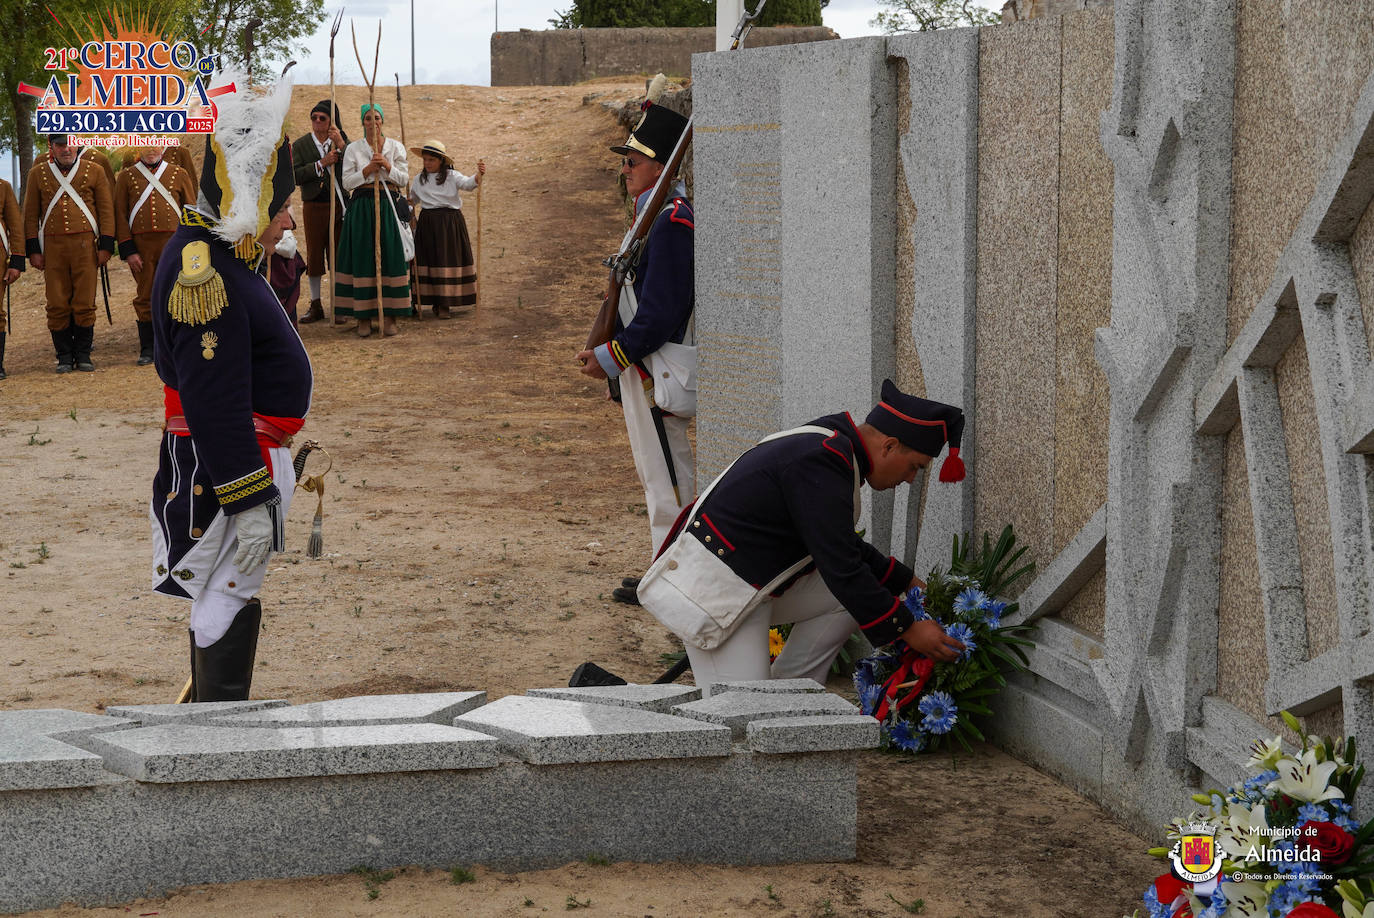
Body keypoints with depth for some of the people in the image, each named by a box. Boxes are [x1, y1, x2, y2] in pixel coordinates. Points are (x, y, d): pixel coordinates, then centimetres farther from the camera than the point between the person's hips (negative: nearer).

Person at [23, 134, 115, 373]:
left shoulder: (94, 171, 6)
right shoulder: (37, 174, 8)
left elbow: (106, 210, 6)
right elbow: (31, 214, 10)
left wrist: (106, 246, -1)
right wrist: (34, 250, 3)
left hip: (85, 245, -1)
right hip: (53, 247, 1)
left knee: (84, 303, -1)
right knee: (57, 305, 1)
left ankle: (83, 355, 10)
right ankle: (64, 357, 10)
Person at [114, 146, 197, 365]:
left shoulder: (179, 174, 8)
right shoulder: (126, 177, 7)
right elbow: (120, 215, 4)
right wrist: (128, 251, -4)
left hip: (173, 244, 0)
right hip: (141, 246, 0)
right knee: (145, 296, 3)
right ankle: (147, 349, 10)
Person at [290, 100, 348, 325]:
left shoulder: (341, 141, 6)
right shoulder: (301, 145, 5)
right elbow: (295, 175, -7)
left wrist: (341, 145, -19)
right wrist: (321, 164, -15)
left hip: (339, 205, 0)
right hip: (314, 206, 0)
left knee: (338, 255, 2)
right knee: (314, 254, 4)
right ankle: (315, 305, 12)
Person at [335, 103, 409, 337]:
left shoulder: (395, 147, 10)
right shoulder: (353, 149, 8)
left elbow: (404, 179, 6)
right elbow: (347, 182, 2)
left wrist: (387, 166, -10)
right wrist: (368, 170, -11)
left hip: (388, 206, 0)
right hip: (361, 207, 0)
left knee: (389, 256, -5)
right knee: (362, 258, -4)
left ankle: (390, 316, 0)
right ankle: (363, 318, 1)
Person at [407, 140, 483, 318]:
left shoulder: (452, 176, -2)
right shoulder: (419, 180, 10)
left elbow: (468, 183, -21)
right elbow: (412, 199, 26)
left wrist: (479, 175, -40)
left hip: (450, 222, -3)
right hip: (428, 222, 3)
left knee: (449, 260, -1)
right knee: (430, 261, 2)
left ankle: (445, 304, 4)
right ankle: (436, 302, 11)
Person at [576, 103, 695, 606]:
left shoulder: (672, 223, -20)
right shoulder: (660, 215, 13)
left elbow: (661, 313, -25)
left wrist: (612, 358, -17)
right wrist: (606, 348, 15)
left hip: (656, 372, -11)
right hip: (644, 367, 11)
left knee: (667, 477, -3)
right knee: (656, 472, 16)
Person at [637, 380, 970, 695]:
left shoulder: (830, 445, 8)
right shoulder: (821, 465, -23)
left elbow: (843, 545, 24)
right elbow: (841, 570, -23)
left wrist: (907, 583, 24)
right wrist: (907, 629, -15)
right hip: (711, 592, -10)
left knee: (855, 597, 9)